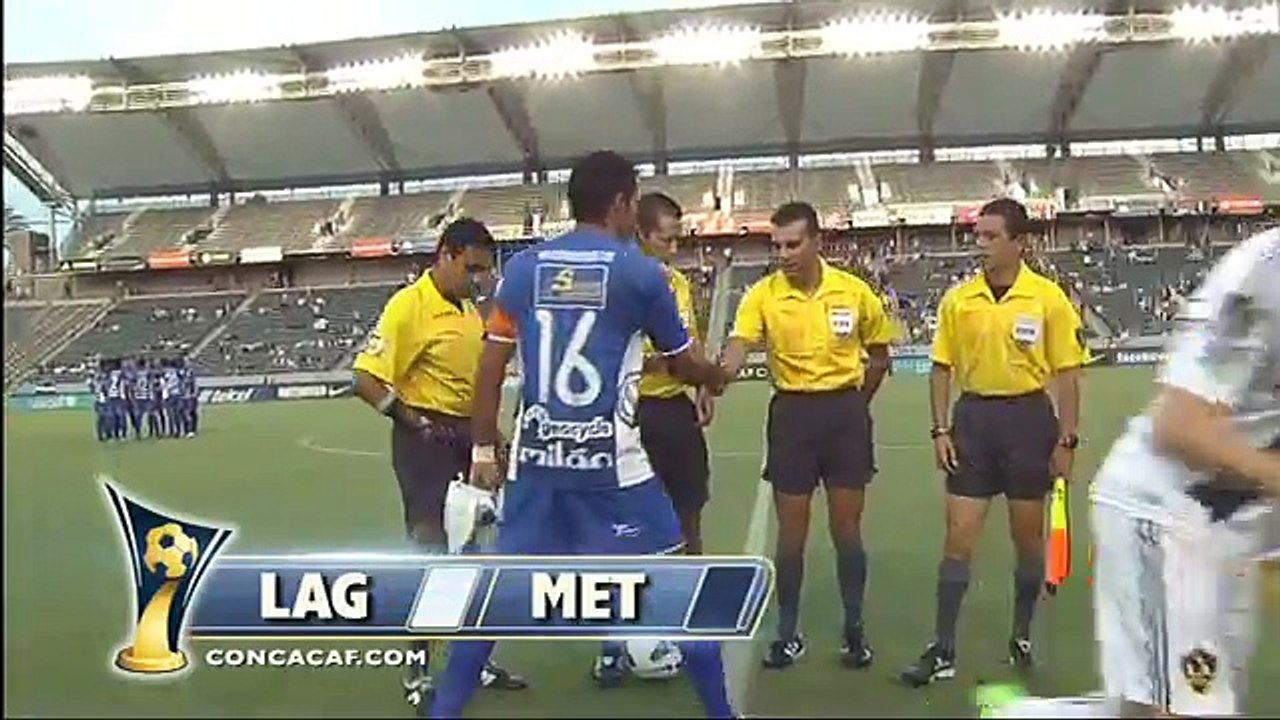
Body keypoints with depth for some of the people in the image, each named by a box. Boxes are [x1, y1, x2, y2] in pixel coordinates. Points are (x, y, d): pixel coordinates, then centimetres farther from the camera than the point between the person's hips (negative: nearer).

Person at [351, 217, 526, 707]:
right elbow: (366, 379, -19)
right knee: (428, 552, -2)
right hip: (426, 440, -8)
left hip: (466, 437, 8)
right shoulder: (408, 305, -14)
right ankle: (418, 672, 12)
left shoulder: (469, 309, 10)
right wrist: (413, 422, -19)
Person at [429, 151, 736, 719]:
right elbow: (682, 365, 9)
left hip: (536, 455, 4)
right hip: (609, 457, -3)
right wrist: (716, 378, 31)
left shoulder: (523, 267, 6)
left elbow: (491, 366, 6)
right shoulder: (641, 272, -3)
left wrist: (484, 449, 14)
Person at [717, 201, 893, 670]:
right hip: (791, 413, 0)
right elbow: (737, 348, -22)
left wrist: (855, 402, 7)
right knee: (791, 531, 6)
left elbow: (879, 353, 10)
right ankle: (788, 634, 20)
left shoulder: (855, 291, -4)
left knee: (846, 528, 7)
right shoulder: (762, 295, -7)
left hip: (844, 411, 0)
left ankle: (854, 629, 23)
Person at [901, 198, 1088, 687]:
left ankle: (1021, 637, 30)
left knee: (1028, 536, 11)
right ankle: (942, 650, 8)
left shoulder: (1048, 298, -6)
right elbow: (942, 369, 6)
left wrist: (1066, 441, -6)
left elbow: (1067, 374, -3)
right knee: (959, 536, 1)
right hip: (974, 417, 2)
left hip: (1028, 417, -1)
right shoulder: (957, 299, 0)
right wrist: (941, 430, -1)